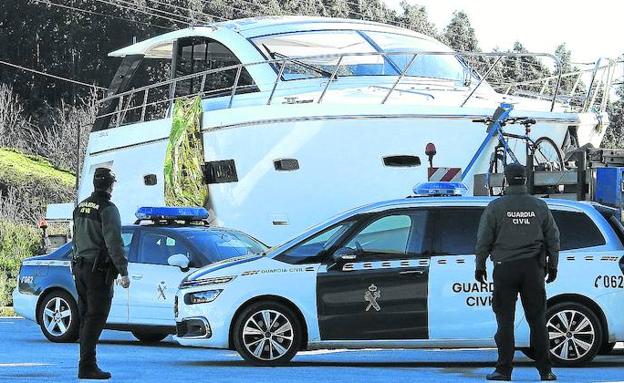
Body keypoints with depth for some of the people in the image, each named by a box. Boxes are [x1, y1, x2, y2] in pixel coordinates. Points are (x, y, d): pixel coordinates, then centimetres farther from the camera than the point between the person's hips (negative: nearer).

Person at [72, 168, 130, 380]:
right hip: (99, 269, -8)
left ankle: (86, 364, 14)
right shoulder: (107, 209, -13)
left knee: (86, 318, 12)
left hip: (80, 268, 8)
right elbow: (114, 243, -18)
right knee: (95, 318, -8)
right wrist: (124, 272, -16)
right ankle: (87, 366, -12)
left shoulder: (81, 207, 13)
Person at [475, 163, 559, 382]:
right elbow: (553, 238, 10)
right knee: (537, 320, 6)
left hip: (505, 269, -2)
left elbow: (484, 240, -2)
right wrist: (552, 265, 18)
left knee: (505, 320, 1)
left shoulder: (496, 207, -3)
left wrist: (480, 266, 7)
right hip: (533, 269, 2)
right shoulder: (539, 206, 5)